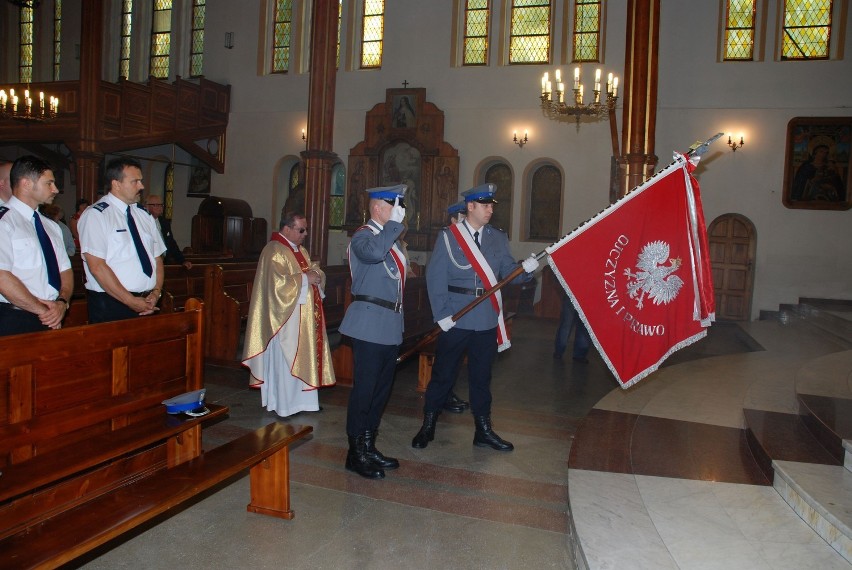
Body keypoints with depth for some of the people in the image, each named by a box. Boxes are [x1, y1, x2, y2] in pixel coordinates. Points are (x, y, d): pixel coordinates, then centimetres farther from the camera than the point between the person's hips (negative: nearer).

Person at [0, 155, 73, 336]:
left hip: (52, 320, 6)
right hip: (15, 321, -6)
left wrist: (62, 302, -8)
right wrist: (41, 310, -15)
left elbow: (65, 270, 11)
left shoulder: (51, 226, 15)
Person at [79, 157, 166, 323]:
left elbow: (157, 257, 11)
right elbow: (96, 266, -15)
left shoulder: (144, 215, 12)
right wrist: (131, 301, -16)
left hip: (146, 303, 6)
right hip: (110, 306, -5)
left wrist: (156, 292, -5)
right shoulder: (95, 214, -7)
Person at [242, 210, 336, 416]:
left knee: (303, 358, 12)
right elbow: (278, 283, -25)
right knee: (286, 361, -1)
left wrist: (316, 274, -6)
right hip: (287, 318, -9)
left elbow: (315, 272, 17)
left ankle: (301, 399, 22)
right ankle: (285, 404, 9)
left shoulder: (300, 250, 15)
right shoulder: (274, 251, -14)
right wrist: (304, 278, -19)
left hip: (305, 318, 9)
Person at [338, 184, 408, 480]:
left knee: (382, 388, 14)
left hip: (391, 326, 9)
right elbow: (374, 253, -34)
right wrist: (394, 222, -23)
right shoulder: (363, 236, -9)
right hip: (369, 325, -9)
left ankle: (369, 446, 26)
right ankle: (356, 453, 9)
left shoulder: (393, 237, 18)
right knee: (365, 388, -3)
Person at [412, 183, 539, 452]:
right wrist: (442, 313, -15)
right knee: (443, 373, 6)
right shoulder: (448, 236, -4)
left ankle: (483, 430, 25)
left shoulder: (498, 238, 8)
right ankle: (428, 425, 22)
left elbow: (508, 272, 2)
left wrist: (525, 268, -20)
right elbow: (435, 276, -8)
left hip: (487, 317, 3)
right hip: (456, 317, -3)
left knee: (481, 376, 13)